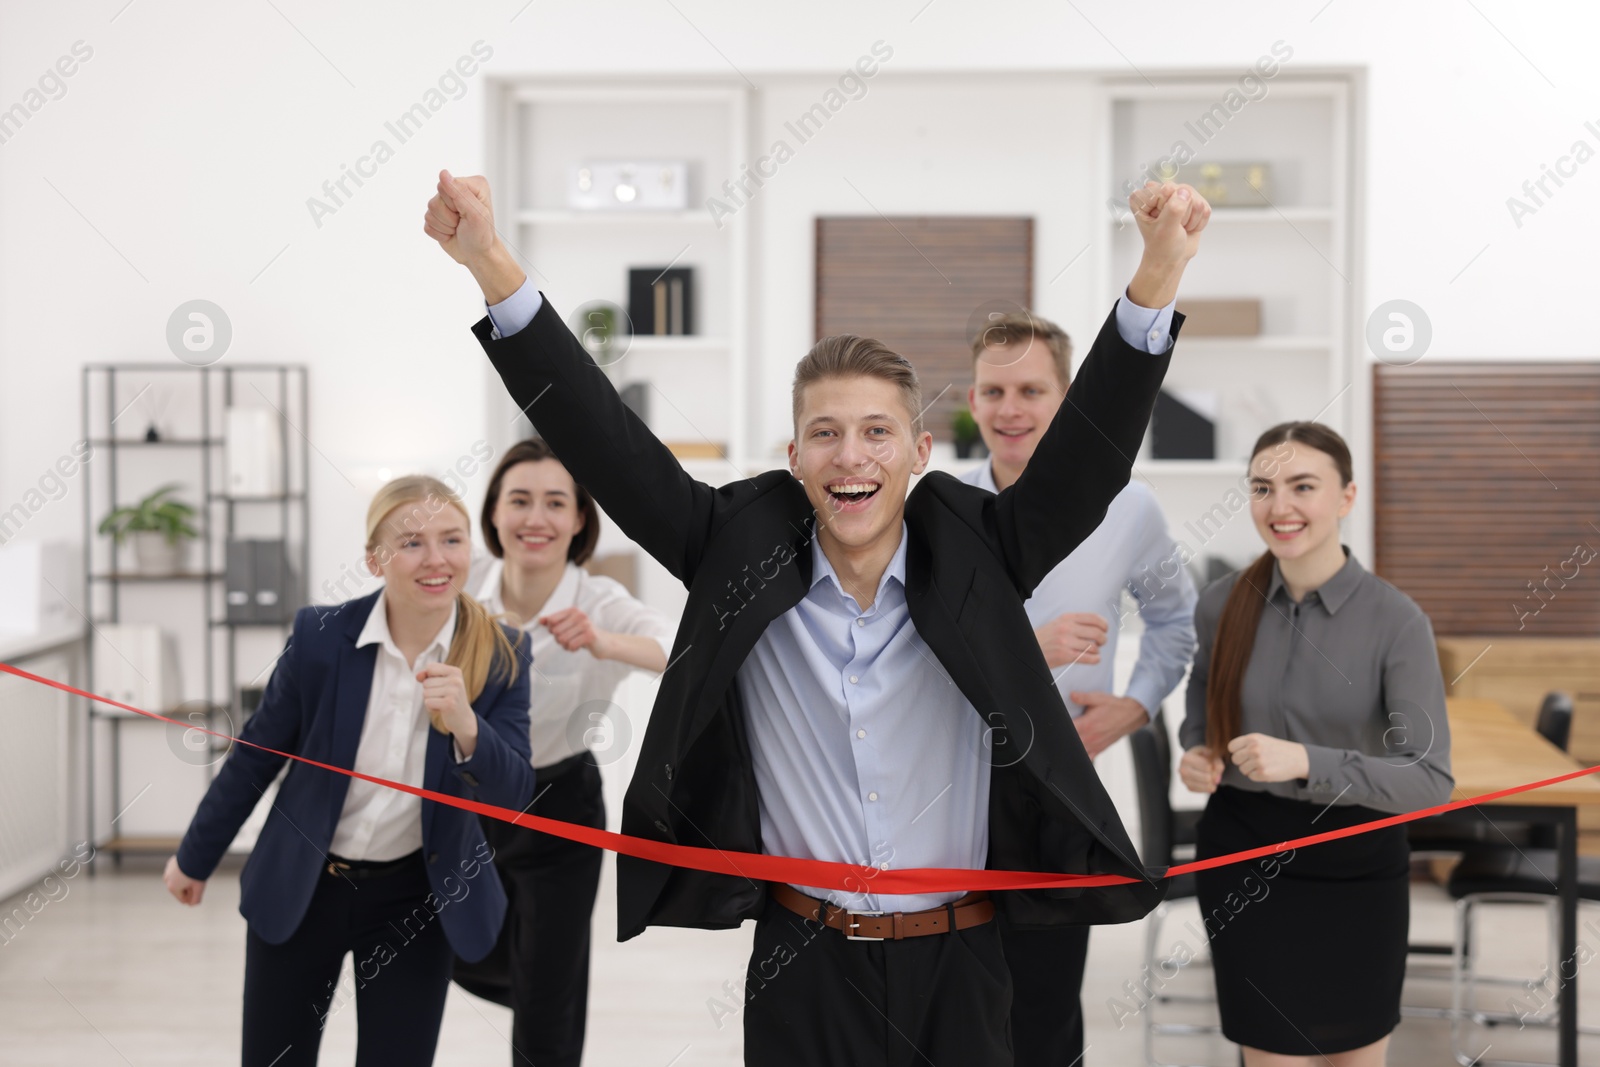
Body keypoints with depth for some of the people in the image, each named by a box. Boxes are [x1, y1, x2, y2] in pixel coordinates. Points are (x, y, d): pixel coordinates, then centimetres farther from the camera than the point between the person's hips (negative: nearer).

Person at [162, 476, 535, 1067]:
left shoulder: (501, 655, -12)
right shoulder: (321, 636, -15)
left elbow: (514, 795, -15)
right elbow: (256, 754, -2)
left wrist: (464, 727, -35)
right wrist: (195, 859, 9)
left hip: (414, 898, 1)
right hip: (300, 886, 0)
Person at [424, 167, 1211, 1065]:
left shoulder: (974, 560, -3)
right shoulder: (744, 559, -3)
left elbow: (1092, 450, -13)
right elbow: (607, 446, -8)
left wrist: (1159, 272, -28)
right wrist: (493, 267, -18)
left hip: (958, 969, 0)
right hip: (801, 968, 0)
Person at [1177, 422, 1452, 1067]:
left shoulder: (1396, 621, -13)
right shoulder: (1222, 604, -3)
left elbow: (1431, 779, -18)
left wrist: (1305, 761, -30)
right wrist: (1196, 757, -6)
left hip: (1354, 867, -1)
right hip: (1244, 853, 1)